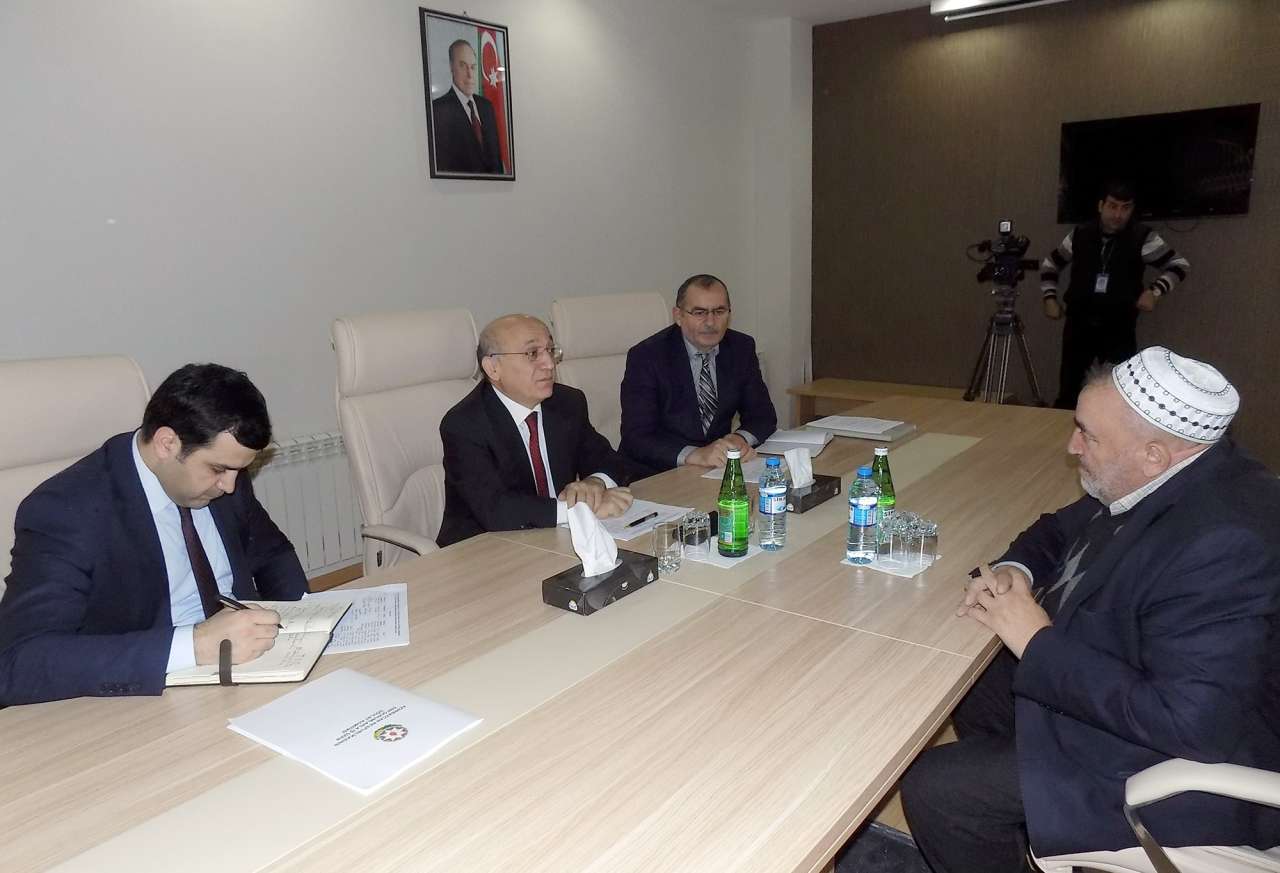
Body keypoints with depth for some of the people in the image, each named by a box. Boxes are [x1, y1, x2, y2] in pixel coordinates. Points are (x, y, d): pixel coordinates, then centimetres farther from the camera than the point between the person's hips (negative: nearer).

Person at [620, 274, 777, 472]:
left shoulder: (742, 348, 3)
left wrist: (742, 438, -18)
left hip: (720, 468, 3)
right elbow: (636, 439, -18)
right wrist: (695, 455, -34)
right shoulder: (645, 357, -12)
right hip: (658, 474, -3)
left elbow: (763, 415, 6)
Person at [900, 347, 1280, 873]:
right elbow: (1064, 529, 14)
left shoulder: (1222, 543, -32)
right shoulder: (1166, 480, -3)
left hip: (1177, 763, -9)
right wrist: (1015, 568, -8)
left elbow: (1187, 725, -35)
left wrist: (1039, 642, -26)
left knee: (933, 789, -14)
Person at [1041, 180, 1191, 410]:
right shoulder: (1080, 235, 1)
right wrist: (1050, 297, 6)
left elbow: (1179, 265, 2)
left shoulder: (1142, 238, -5)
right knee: (1068, 387, 7)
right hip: (1079, 324, 2)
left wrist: (1155, 290, -13)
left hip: (1119, 327, -2)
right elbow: (1050, 264, 16)